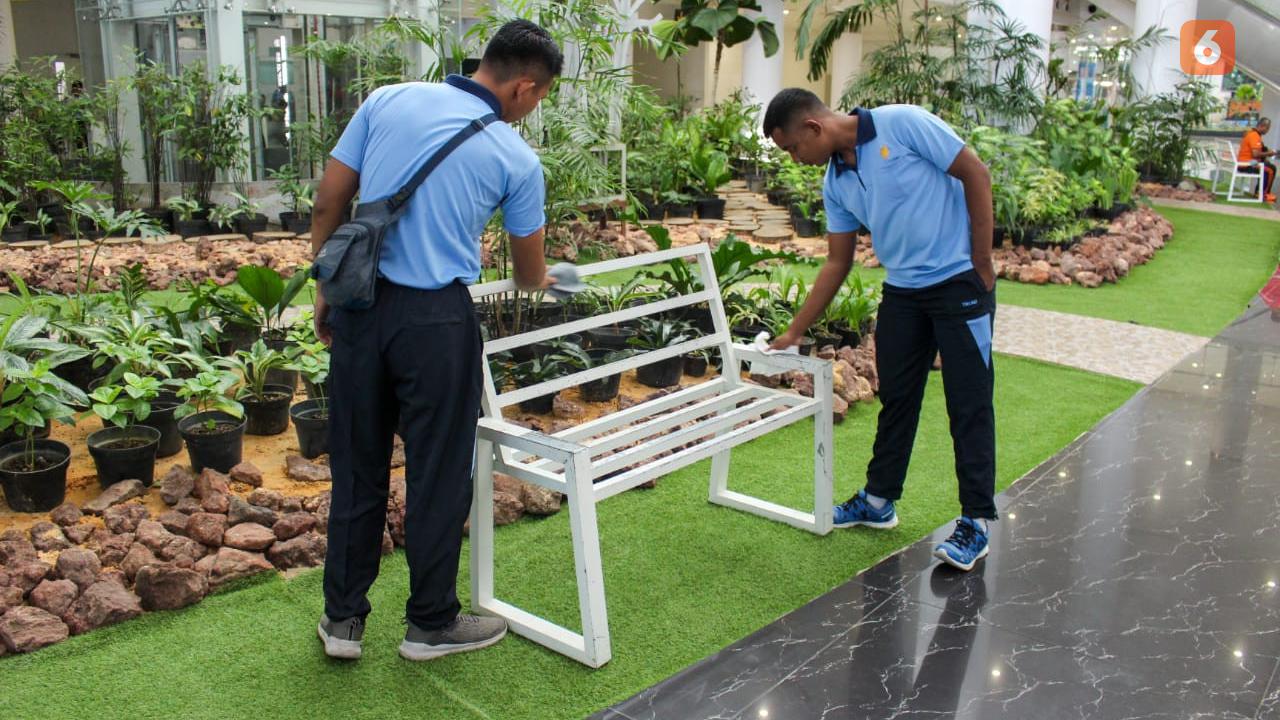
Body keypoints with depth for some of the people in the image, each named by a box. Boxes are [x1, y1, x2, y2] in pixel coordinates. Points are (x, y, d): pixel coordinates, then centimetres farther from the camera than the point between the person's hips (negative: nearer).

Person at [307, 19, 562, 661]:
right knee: (438, 475, 10)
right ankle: (431, 623, 24)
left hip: (359, 305, 4)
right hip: (434, 319, -4)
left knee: (356, 470, 14)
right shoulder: (517, 159, -2)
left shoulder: (388, 100, 4)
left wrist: (325, 290, 14)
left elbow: (327, 204, 4)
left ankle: (342, 618, 25)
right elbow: (529, 276, 10)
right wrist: (540, 280, 34)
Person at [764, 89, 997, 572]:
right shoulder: (836, 183, 6)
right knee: (896, 397, 13)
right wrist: (794, 332, 11)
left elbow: (975, 174, -12)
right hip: (902, 291, 7)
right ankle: (879, 500, 27)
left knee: (968, 402, -2)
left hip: (960, 281, -7)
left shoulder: (902, 124, -14)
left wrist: (981, 264, -12)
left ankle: (976, 521, 7)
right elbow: (837, 262, 12)